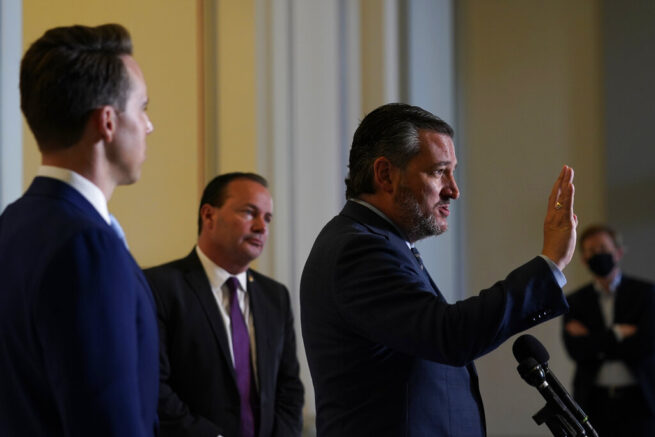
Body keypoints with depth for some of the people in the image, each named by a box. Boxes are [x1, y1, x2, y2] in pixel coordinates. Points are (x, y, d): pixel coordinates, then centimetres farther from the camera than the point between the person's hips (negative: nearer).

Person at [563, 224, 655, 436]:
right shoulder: (576, 301, 9)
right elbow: (576, 350, -5)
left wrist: (595, 345, -5)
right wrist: (617, 333, -10)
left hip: (637, 403, -1)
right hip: (594, 402, 2)